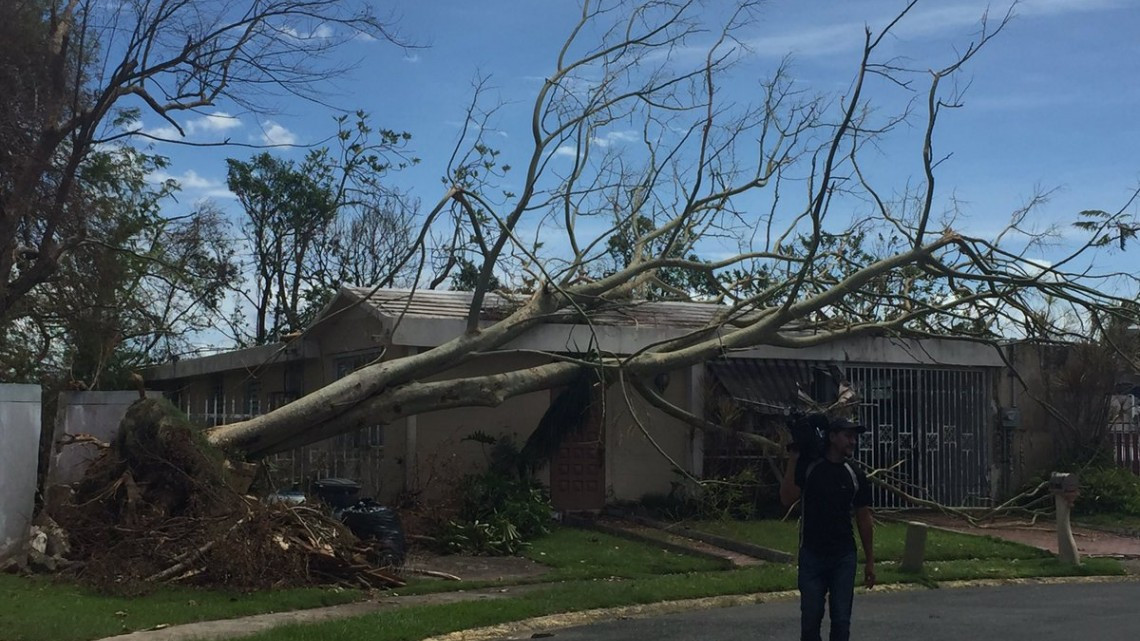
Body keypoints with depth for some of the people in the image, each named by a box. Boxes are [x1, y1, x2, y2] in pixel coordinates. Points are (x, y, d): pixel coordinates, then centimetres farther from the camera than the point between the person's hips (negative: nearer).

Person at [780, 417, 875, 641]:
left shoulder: (855, 475, 2)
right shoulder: (808, 467, -4)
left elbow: (864, 519, 6)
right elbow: (787, 499, -13)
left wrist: (870, 561, 5)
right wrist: (792, 461, -16)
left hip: (844, 556, 2)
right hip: (811, 555, -2)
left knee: (841, 618, 3)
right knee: (810, 617, 2)